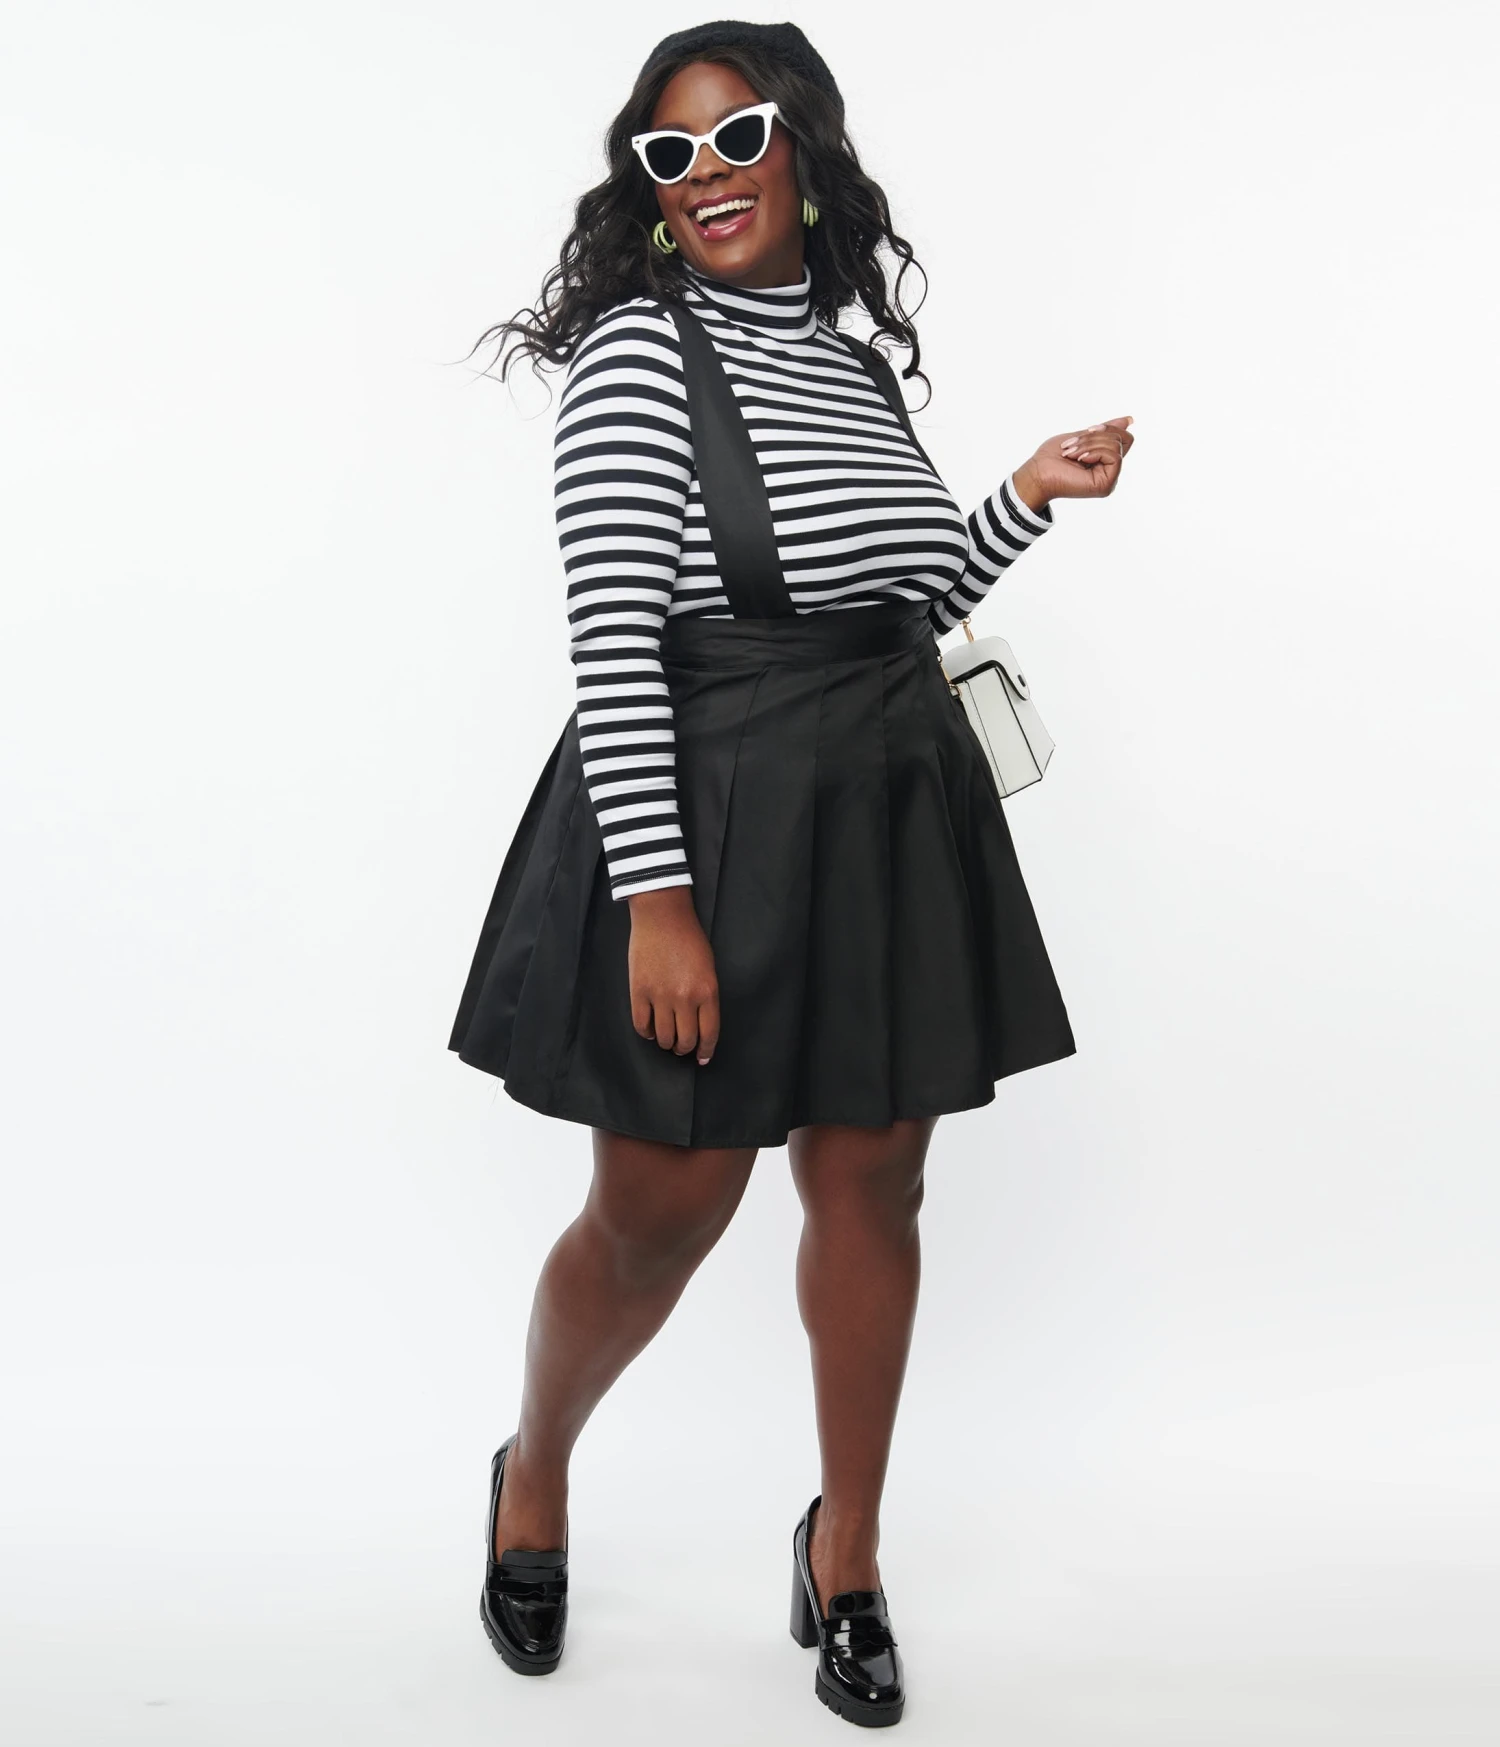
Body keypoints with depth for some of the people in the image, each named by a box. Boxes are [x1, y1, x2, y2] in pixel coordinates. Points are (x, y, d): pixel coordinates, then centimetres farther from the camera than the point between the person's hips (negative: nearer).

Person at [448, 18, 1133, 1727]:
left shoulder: (855, 359, 13)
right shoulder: (638, 350, -8)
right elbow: (611, 640, -15)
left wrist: (1028, 494, 5)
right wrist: (658, 894, -21)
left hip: (887, 815, 6)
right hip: (704, 815, -6)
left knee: (868, 1185, 10)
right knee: (660, 1209, 1)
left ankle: (846, 1549, 28)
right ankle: (532, 1474, 32)